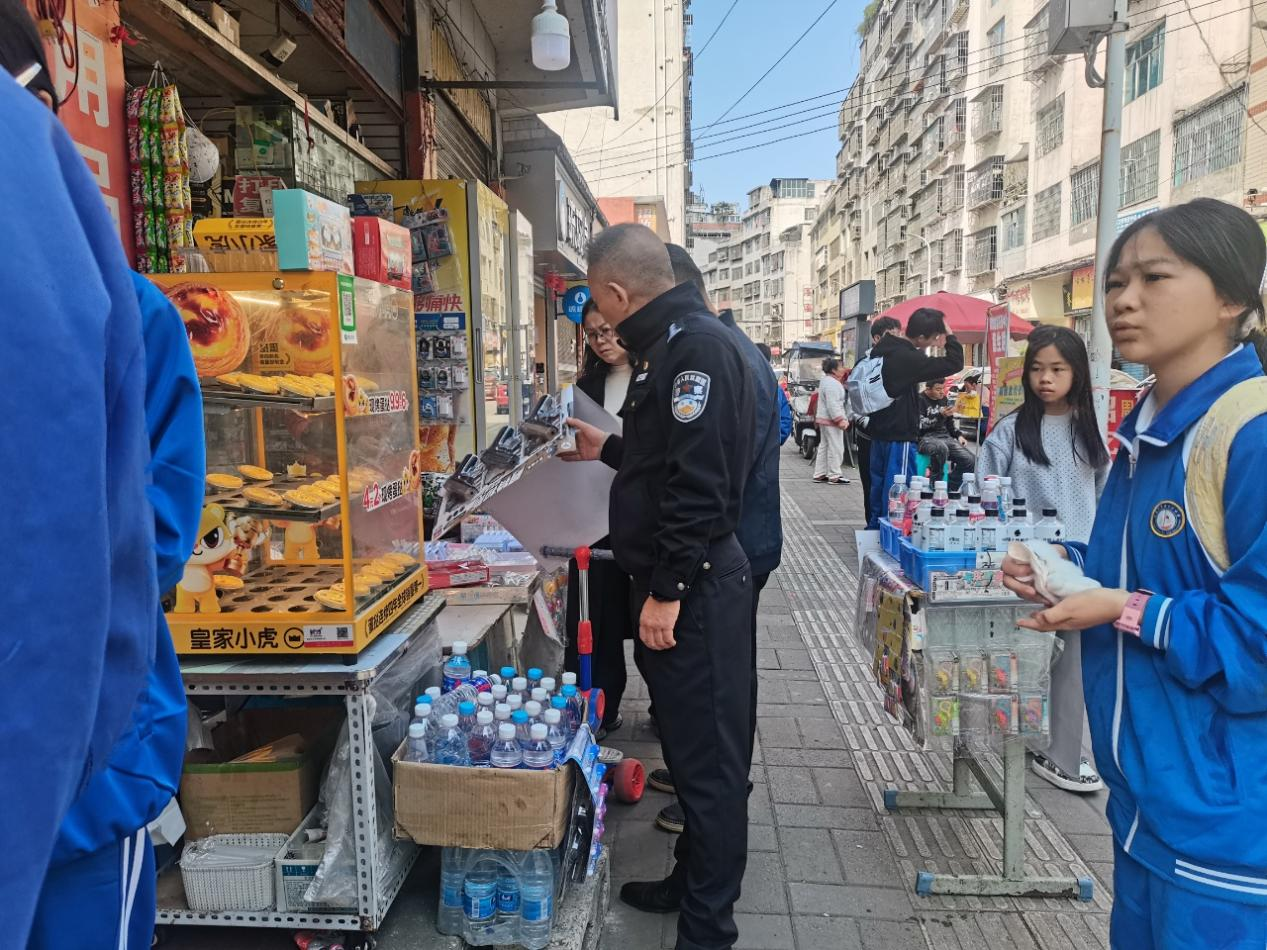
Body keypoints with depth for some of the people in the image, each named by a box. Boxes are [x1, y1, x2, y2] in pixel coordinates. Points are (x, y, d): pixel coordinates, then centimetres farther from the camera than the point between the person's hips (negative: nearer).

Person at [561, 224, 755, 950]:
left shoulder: (699, 346, -17)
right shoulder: (675, 342, 15)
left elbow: (698, 480, -24)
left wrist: (667, 590, -23)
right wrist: (608, 450, 31)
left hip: (695, 587, -10)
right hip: (675, 581, 10)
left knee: (710, 757, 2)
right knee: (689, 744, 20)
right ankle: (693, 881, 37)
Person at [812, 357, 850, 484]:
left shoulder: (826, 381, 16)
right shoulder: (832, 383, -18)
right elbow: (832, 405, -24)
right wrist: (840, 420, -25)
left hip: (824, 419, 11)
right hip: (831, 420, -11)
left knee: (824, 446, 13)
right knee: (835, 448, -6)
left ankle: (819, 474, 17)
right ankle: (834, 476, -2)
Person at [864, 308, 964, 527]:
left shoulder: (881, 349, 6)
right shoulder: (908, 358, -21)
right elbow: (954, 363, -21)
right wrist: (949, 335, -10)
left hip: (879, 431, 9)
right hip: (900, 435, -9)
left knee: (879, 484, 16)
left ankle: (875, 527, 26)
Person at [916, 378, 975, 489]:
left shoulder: (944, 400, 17)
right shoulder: (920, 400, -4)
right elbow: (920, 424, -16)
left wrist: (959, 435, 11)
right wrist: (940, 415, -23)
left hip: (945, 437, 7)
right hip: (926, 438, -7)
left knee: (971, 460, -14)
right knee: (941, 448, -42)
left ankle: (951, 489, 0)